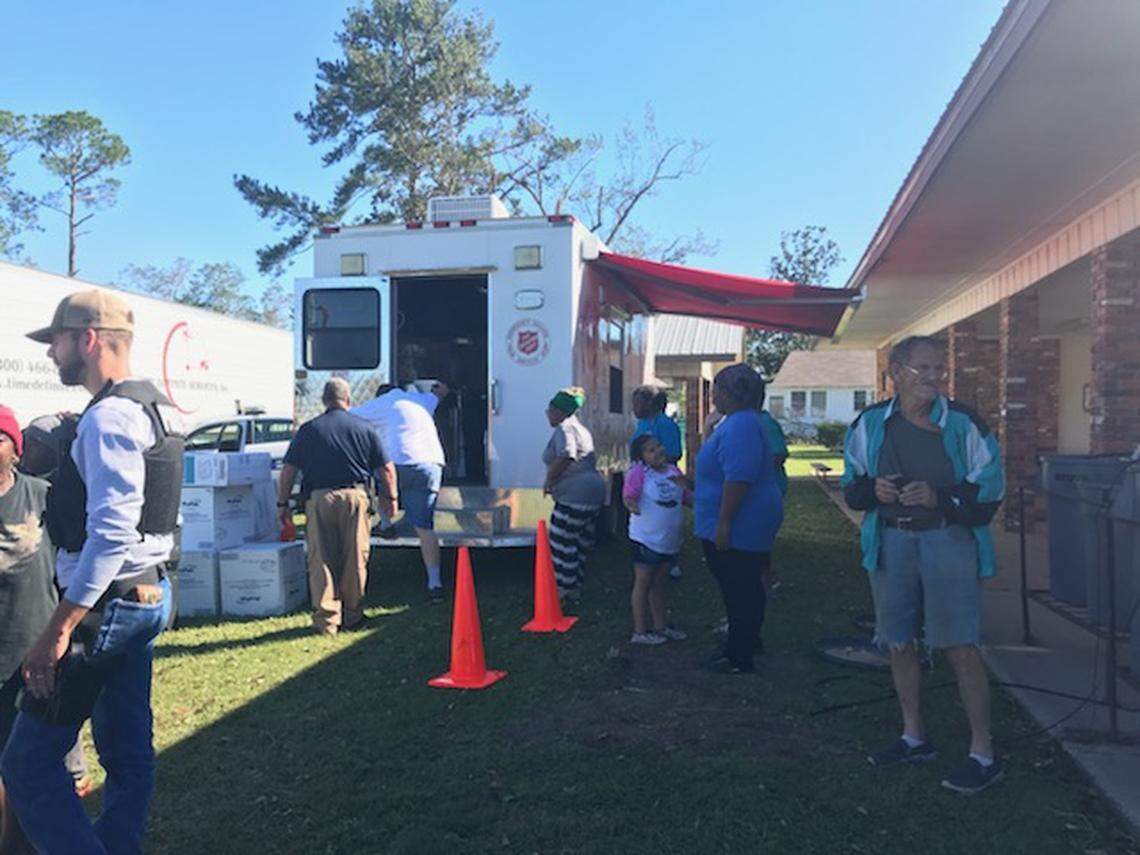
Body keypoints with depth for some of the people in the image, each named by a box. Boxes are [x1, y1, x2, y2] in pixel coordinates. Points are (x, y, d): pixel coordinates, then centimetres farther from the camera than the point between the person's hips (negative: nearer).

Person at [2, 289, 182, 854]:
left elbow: (111, 533, -27)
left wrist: (59, 630, -25)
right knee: (127, 750, 17)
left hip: (106, 604, -10)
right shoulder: (148, 408, 13)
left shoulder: (109, 416, -18)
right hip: (147, 596, 10)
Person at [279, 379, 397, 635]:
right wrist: (390, 498, 18)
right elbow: (386, 469, 7)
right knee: (355, 560, 9)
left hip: (319, 498, 0)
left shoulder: (308, 430, 7)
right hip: (354, 496, 0)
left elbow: (288, 470, 4)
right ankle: (352, 617, 18)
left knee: (321, 561, 5)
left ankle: (327, 620, 5)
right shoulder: (364, 428, 7)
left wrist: (283, 503, 12)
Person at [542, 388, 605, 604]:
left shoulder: (564, 429, -12)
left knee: (562, 541, -4)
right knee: (579, 541, 15)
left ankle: (566, 590, 2)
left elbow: (565, 457, -29)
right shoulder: (579, 428, 21)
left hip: (576, 496, -11)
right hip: (593, 491, 11)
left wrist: (548, 482, -17)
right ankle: (574, 586, 22)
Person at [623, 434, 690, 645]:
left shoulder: (673, 471, 6)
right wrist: (631, 504, -45)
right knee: (643, 583, 2)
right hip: (646, 539, -6)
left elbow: (687, 498, 16)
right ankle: (640, 631, 10)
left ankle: (660, 626, 29)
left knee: (659, 583, 18)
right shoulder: (638, 473, -14)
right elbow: (628, 495, -25)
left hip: (670, 539, 7)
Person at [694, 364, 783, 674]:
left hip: (738, 529, -10)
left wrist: (723, 523, -28)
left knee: (740, 592, -1)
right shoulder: (737, 421, 14)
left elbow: (739, 477, -29)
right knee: (745, 588, 19)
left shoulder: (740, 426, -22)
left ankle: (739, 657, 9)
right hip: (745, 526, 10)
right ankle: (747, 642, 32)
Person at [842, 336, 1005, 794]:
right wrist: (872, 489, -10)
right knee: (899, 643, 12)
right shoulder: (870, 424, 4)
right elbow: (852, 487, 13)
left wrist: (940, 497, -19)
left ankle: (983, 753, 10)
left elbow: (990, 490, -4)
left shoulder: (963, 423, -5)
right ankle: (914, 736, 30)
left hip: (948, 539, -4)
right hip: (890, 543, 4)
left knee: (960, 648, -4)